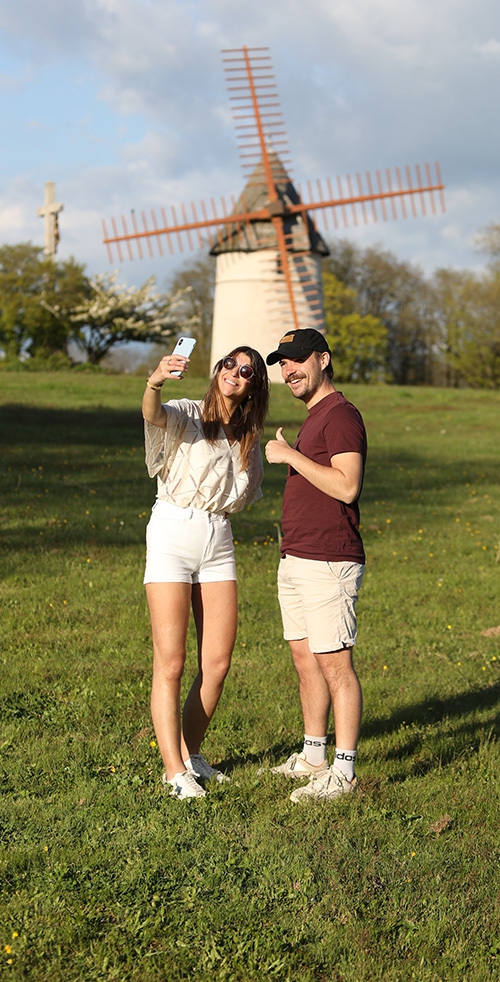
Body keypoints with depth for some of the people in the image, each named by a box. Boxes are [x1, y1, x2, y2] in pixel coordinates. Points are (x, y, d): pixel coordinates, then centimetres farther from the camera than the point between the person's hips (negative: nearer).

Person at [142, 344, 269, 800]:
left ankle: (191, 755, 21)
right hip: (172, 535, -6)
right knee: (171, 662, -6)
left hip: (219, 540, 6)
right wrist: (154, 382, -47)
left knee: (217, 663, 4)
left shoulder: (247, 438, 15)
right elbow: (153, 415, -27)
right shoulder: (187, 415, -2)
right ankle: (174, 770, -1)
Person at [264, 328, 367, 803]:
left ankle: (343, 771, -3)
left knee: (334, 664, -7)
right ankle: (312, 756, 24)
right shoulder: (313, 418, 20)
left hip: (328, 563, -10)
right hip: (295, 561, 10)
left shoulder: (341, 414, -11)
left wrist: (290, 455, -18)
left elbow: (347, 486, -23)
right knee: (305, 661, 14)